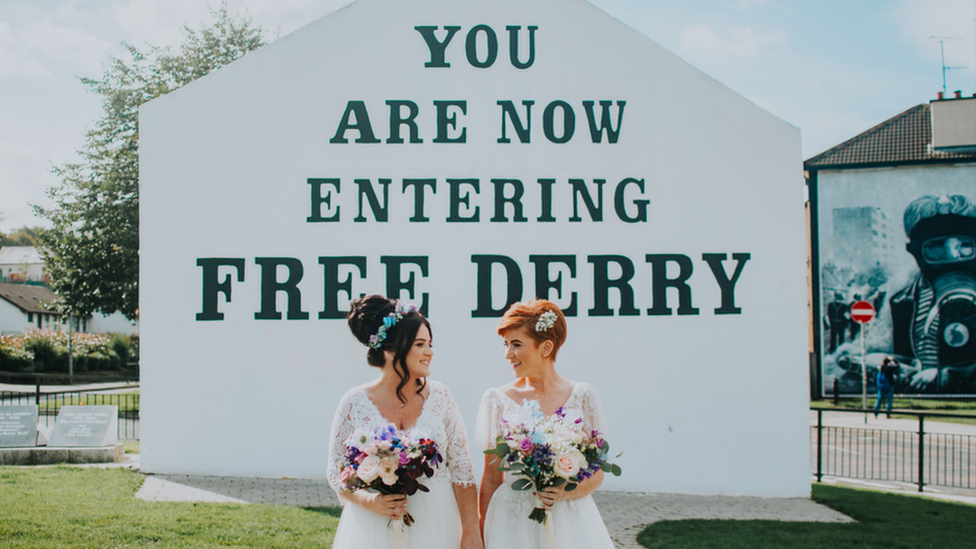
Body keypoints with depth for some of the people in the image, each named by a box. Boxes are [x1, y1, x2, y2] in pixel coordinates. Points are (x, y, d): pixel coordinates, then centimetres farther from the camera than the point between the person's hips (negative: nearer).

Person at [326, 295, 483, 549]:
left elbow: (461, 468, 0)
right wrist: (369, 501, -16)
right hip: (372, 529, -1)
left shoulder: (440, 397, -1)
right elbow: (336, 471, 1)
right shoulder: (355, 403, -5)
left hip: (434, 527, 1)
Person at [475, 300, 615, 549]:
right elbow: (491, 478, 4)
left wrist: (565, 493, -14)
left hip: (571, 521, 0)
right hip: (513, 525, 0)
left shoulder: (582, 396, 0)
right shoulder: (498, 400, 0)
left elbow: (596, 474, 4)